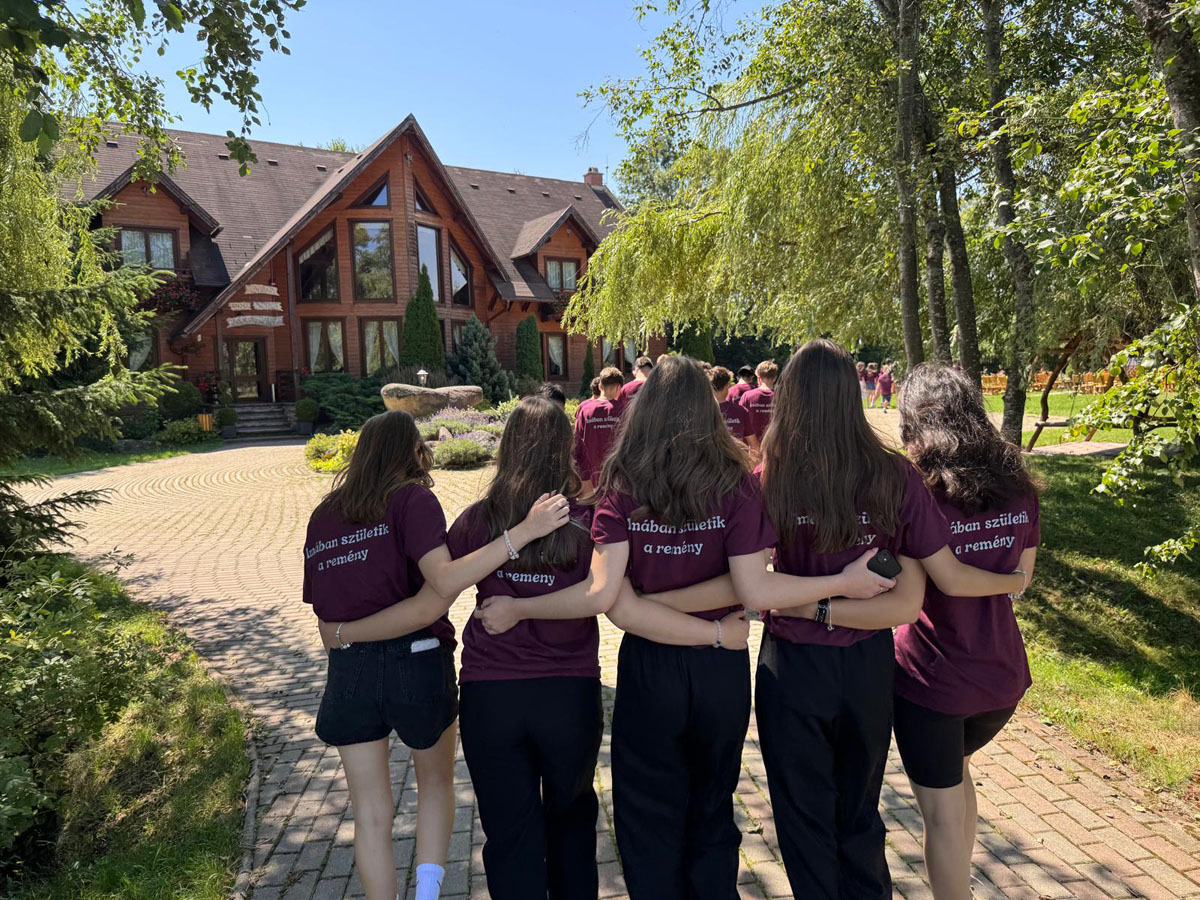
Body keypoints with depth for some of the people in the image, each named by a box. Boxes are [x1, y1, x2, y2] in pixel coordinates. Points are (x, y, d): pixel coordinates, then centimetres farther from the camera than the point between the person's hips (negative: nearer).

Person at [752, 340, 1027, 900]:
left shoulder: (767, 479, -17)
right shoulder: (895, 477, -11)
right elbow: (950, 578, -6)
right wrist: (1016, 581, 10)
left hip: (792, 665, -3)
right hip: (869, 665, 3)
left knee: (805, 819, 18)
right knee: (859, 814, 26)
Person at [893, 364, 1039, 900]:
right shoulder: (1018, 490, -4)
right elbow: (1020, 578, 9)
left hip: (932, 676, -6)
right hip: (1003, 673, 7)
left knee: (942, 813, 12)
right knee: (956, 770, 31)